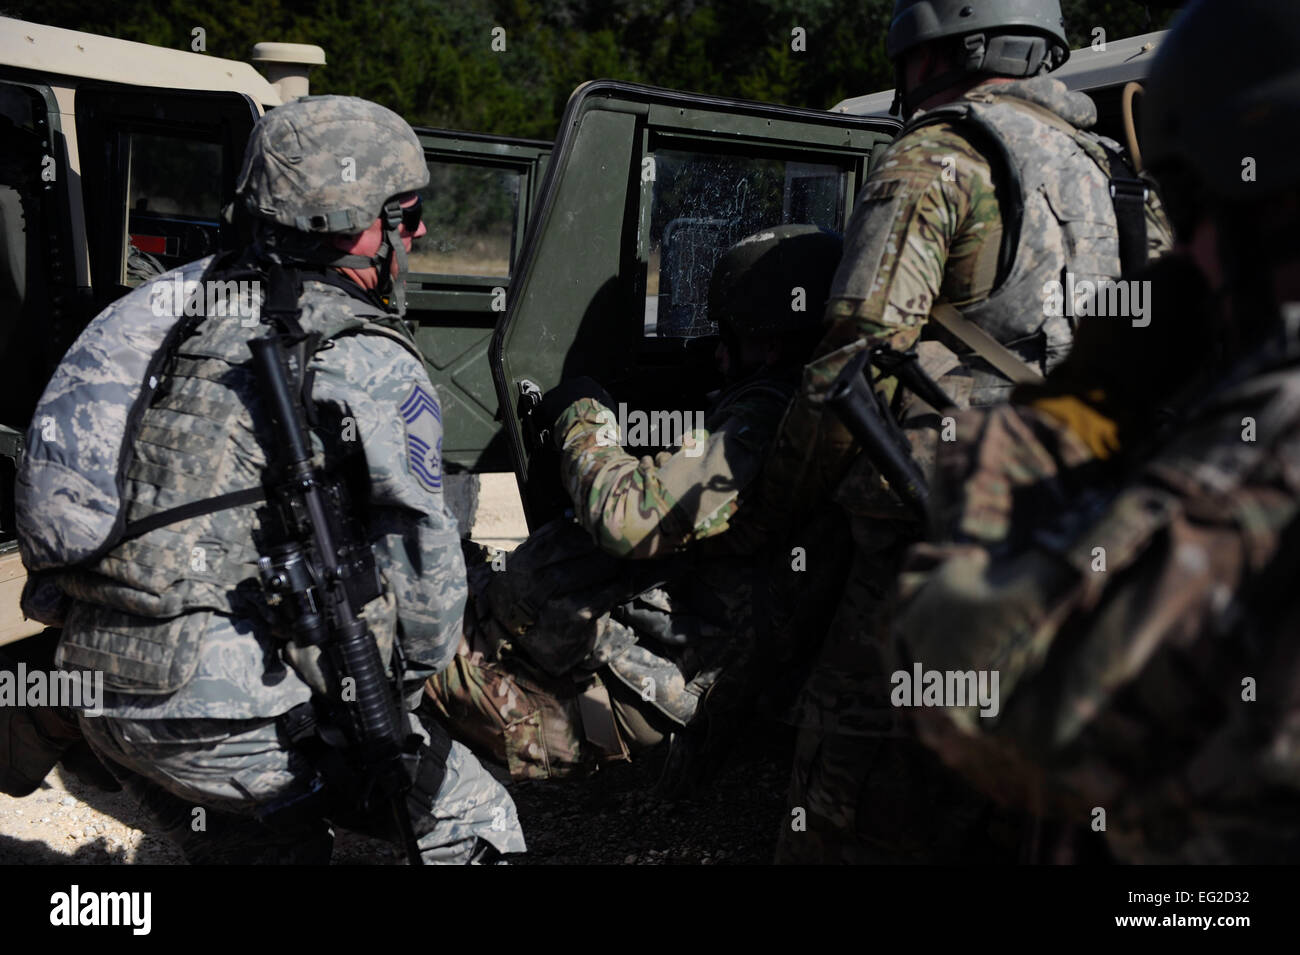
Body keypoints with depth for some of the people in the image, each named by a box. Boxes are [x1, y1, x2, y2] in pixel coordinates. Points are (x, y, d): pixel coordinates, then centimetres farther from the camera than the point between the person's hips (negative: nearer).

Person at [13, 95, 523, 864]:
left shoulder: (180, 300, 10)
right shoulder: (379, 370, -10)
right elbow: (422, 565, -5)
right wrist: (409, 682, 13)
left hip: (103, 694, 8)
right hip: (237, 715, -7)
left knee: (280, 847, 27)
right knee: (476, 827, 8)